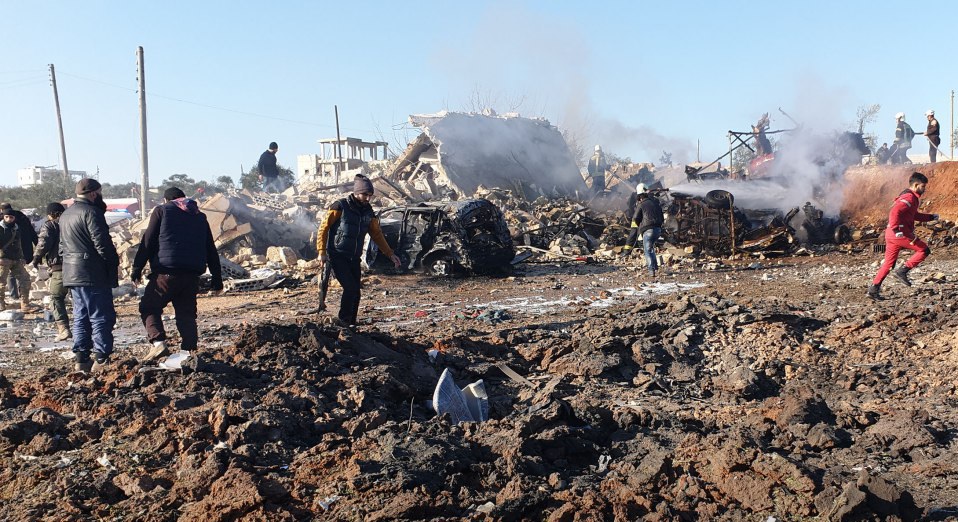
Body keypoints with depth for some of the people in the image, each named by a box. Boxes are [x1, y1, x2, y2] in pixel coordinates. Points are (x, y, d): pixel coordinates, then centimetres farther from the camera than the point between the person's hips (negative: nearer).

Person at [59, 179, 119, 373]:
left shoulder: (65, 215, 19)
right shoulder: (91, 212, -13)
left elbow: (63, 245, 22)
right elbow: (102, 242, -18)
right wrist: (114, 262, -9)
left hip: (72, 274, 9)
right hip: (93, 274, -9)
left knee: (81, 317, 13)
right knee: (101, 317, -5)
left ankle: (80, 359, 14)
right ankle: (101, 359, -7)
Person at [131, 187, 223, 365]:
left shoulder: (161, 211, 7)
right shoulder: (200, 217, 20)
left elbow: (148, 242, -2)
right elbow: (211, 251, 17)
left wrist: (137, 268, 0)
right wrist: (217, 279, 19)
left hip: (166, 273, -4)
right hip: (192, 276, 4)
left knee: (149, 307, 9)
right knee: (187, 313, 10)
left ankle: (158, 342, -8)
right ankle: (190, 351, -2)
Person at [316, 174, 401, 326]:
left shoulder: (368, 211, 6)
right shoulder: (340, 207, -12)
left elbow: (376, 234, 15)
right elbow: (323, 228, -9)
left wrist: (390, 254, 11)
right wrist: (322, 252, -15)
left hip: (354, 259, 6)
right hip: (337, 257, -6)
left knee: (355, 293, 4)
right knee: (350, 288, -17)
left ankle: (351, 324, 16)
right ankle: (343, 322, -1)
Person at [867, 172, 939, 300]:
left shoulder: (911, 198, 22)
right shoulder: (909, 198, -11)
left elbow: (915, 215, 36)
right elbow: (894, 212, -27)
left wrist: (931, 217, 31)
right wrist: (896, 229, -34)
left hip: (891, 235, 10)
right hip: (901, 234, -10)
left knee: (888, 263, 11)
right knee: (924, 250, 1)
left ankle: (874, 289, 8)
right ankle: (902, 271, -4)